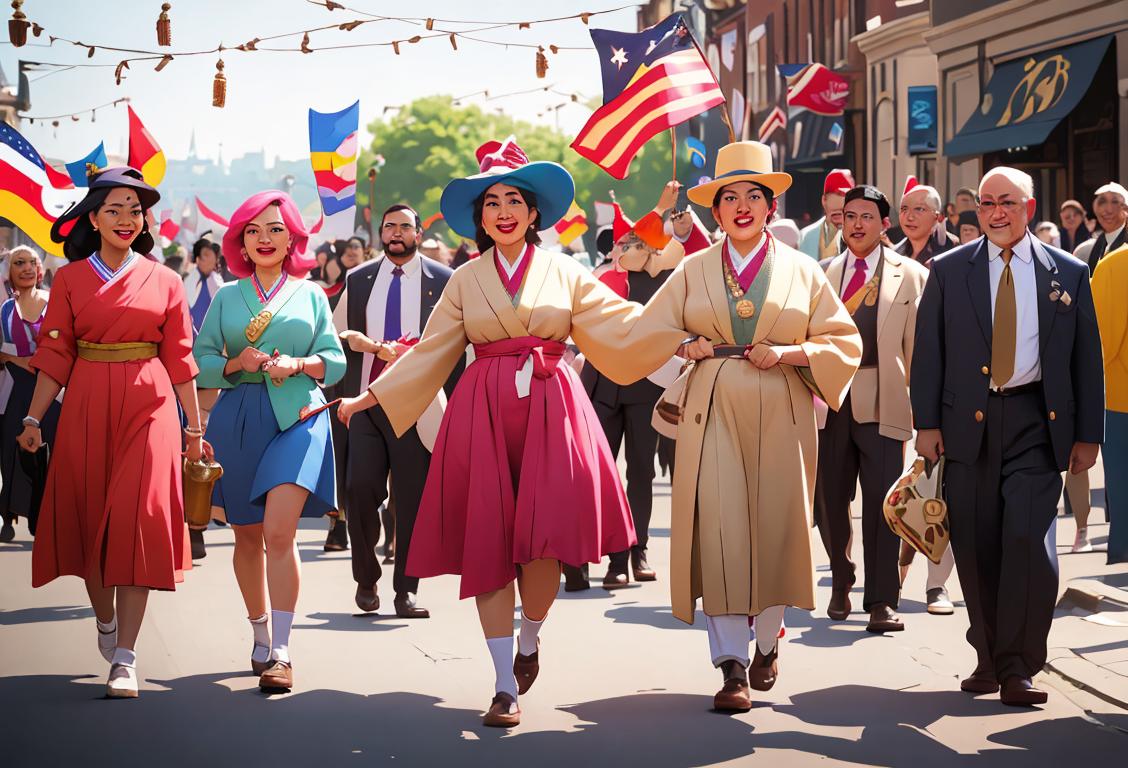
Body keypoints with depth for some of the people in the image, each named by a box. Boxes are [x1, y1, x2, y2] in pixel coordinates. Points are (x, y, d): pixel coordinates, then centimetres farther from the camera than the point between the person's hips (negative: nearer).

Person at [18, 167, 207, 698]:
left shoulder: (164, 282, 7)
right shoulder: (70, 279, 6)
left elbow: (180, 358, 6)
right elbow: (55, 356, 4)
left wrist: (195, 426, 5)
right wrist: (33, 419, -3)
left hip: (148, 408, -1)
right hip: (86, 408, 1)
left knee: (136, 520, -10)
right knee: (87, 517, 5)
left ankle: (125, 657, -11)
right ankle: (104, 620, 30)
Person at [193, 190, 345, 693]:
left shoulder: (310, 294, 11)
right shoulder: (227, 297, 12)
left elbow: (335, 361, 9)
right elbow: (200, 360, 8)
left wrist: (298, 364, -9)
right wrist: (234, 363, -11)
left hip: (297, 416, -2)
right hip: (237, 420, 2)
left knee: (279, 532, -16)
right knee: (247, 536, 9)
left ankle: (280, 652, -15)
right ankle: (260, 637, 26)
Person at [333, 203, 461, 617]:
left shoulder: (441, 281, 5)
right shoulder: (358, 280, 15)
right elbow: (336, 334, 22)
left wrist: (452, 405, -8)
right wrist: (356, 341, 1)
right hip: (365, 401, 2)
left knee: (411, 498, -1)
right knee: (360, 486, -8)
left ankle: (406, 591, 6)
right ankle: (366, 578, 12)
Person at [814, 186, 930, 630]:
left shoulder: (910, 276, 5)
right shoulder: (824, 274, 14)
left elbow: (917, 345, 3)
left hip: (882, 402, -3)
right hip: (829, 398, 3)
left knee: (882, 503, -7)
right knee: (829, 500, 9)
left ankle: (882, 602, -1)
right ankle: (841, 582, 30)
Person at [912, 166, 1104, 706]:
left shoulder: (1067, 273, 8)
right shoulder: (949, 271, 9)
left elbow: (1087, 357, 9)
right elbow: (927, 351, 8)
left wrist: (1087, 434, 5)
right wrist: (926, 422, -1)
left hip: (1035, 423, -1)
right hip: (967, 424, 2)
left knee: (1027, 536, -14)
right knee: (976, 546, 4)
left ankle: (1017, 667, -6)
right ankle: (989, 658, 19)